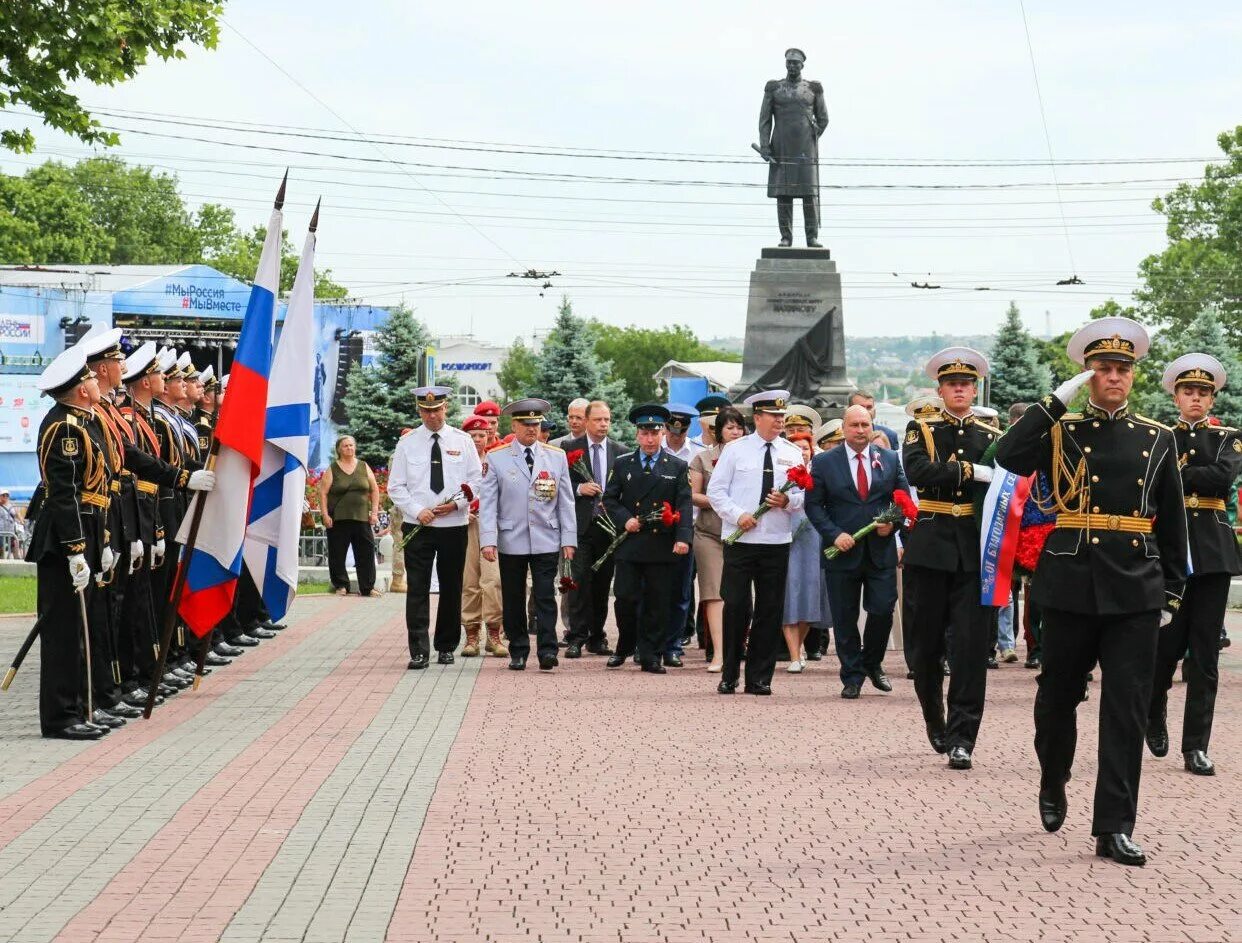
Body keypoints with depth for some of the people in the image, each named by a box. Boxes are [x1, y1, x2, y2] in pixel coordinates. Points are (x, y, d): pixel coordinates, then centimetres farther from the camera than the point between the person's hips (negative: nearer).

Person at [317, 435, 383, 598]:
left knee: (366, 553, -2)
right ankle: (341, 586, 12)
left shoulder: (364, 467, 10)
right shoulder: (332, 469, 4)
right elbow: (323, 493, 0)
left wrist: (374, 511, 4)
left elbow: (374, 490, 12)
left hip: (362, 518, 2)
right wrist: (325, 515, -9)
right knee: (337, 554, 1)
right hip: (338, 519, -2)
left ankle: (367, 587, 4)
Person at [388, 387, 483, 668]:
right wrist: (417, 511, -11)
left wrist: (456, 503, -11)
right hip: (418, 527, -1)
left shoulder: (462, 441, 4)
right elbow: (395, 486, 3)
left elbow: (477, 479, 5)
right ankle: (419, 652, -6)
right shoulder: (407, 443, 3)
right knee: (417, 590, -6)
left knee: (451, 589, 8)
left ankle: (446, 647, 20)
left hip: (455, 526, 1)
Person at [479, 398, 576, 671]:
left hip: (547, 542, 0)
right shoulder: (496, 458, 2)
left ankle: (547, 651, -5)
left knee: (546, 597, -5)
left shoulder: (557, 457, 7)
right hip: (511, 542, 0)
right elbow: (487, 502, -1)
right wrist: (488, 540, -10)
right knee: (513, 600, 6)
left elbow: (566, 502, 8)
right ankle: (518, 653, 16)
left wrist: (568, 539, 2)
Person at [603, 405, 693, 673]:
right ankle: (624, 648, 20)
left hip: (662, 547, -1)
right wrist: (624, 520, -7)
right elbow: (609, 499, 11)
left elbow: (684, 506, -1)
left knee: (657, 603, 2)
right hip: (629, 544, 1)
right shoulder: (623, 464, 10)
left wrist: (683, 538, -14)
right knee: (626, 599, -1)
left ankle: (651, 656, 10)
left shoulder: (678, 467, 6)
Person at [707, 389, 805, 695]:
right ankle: (729, 676, 8)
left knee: (770, 610, 3)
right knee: (736, 606, -3)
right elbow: (715, 490, 1)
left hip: (777, 542, 3)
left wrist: (788, 501, -11)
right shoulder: (735, 449, 3)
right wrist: (738, 515, -13)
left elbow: (804, 495, 10)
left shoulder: (793, 453, 11)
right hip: (739, 540, -3)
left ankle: (759, 678, 11)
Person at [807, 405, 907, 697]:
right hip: (842, 551, -1)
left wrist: (892, 521, -9)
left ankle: (872, 664, 22)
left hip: (881, 551, 1)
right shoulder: (824, 462, 2)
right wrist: (834, 534, -12)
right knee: (844, 618, 4)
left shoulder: (890, 459, 8)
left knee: (883, 611, -3)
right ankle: (852, 677, 15)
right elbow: (813, 504, 0)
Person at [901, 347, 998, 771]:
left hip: (976, 550, 0)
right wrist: (970, 471, -18)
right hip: (932, 548, 0)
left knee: (971, 643, -7)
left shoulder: (991, 437, 11)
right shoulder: (921, 430, 7)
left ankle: (962, 737, -5)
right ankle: (934, 718, 30)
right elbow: (917, 471, -13)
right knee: (928, 640, 8)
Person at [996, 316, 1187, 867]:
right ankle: (1053, 786, 37)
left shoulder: (1157, 440, 9)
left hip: (1136, 593, 1)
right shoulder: (1060, 432, 4)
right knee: (1059, 696, 11)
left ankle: (1114, 827, 2)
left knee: (1126, 709, -2)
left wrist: (1171, 593, 9)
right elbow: (1009, 458, -16)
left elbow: (1171, 523, 12)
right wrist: (1059, 399, -15)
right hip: (1069, 587, -1)